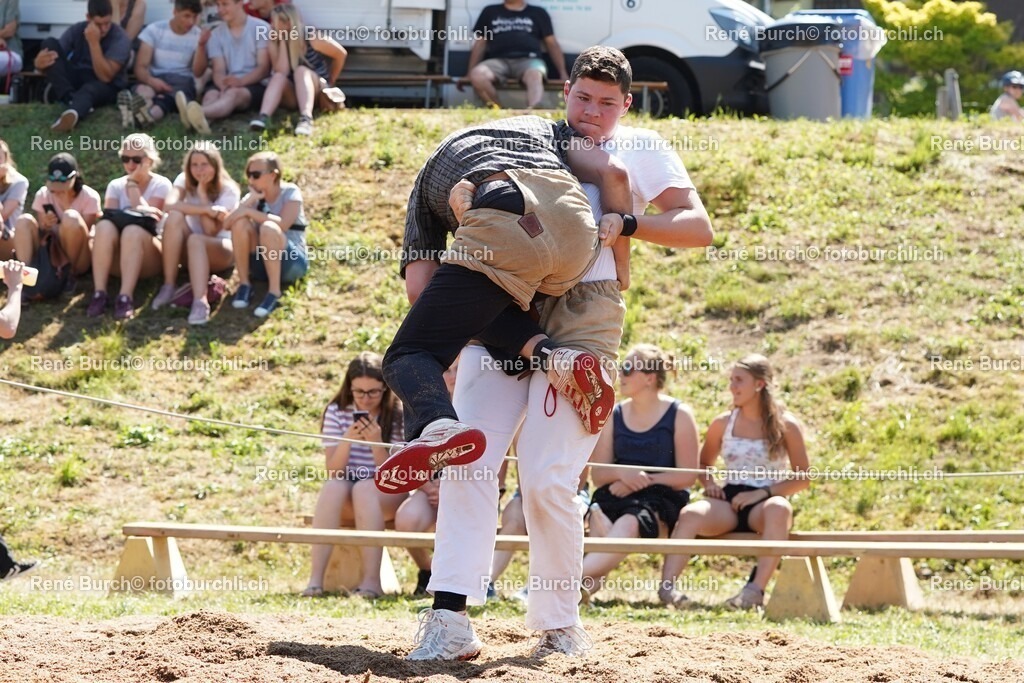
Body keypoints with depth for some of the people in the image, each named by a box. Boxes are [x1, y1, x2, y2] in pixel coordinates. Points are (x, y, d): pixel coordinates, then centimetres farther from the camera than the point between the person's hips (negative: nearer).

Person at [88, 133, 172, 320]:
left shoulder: (161, 185, 5)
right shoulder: (116, 185, 14)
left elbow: (148, 218, -10)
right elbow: (108, 216, -5)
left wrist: (132, 184, -7)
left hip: (148, 258, -2)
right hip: (116, 258, 2)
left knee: (133, 230, -35)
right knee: (105, 226, -30)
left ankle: (126, 298, -48)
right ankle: (99, 294, -39)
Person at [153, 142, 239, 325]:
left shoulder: (228, 190, -11)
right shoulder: (185, 180, -4)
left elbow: (211, 231, -22)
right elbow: (169, 206, -26)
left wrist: (202, 192, -22)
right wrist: (207, 210, -31)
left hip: (221, 250, -3)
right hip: (189, 249, 3)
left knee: (195, 240, -37)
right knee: (175, 216, -28)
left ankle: (200, 302, -54)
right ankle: (168, 286, -28)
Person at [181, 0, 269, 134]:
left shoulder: (260, 28, 2)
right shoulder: (216, 34, 13)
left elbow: (264, 68, -6)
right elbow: (218, 71, 1)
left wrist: (241, 81, -26)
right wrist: (223, 86, -25)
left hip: (253, 84, -4)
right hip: (227, 85, 4)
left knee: (233, 93, -38)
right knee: (211, 94, -32)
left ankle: (200, 112, -72)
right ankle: (201, 118, -70)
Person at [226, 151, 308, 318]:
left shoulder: (290, 192, -8)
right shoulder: (253, 197, 5)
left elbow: (283, 224, -27)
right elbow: (227, 224, -10)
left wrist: (250, 211, -25)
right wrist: (251, 201, -19)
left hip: (292, 262, -4)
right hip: (263, 263, 4)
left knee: (268, 227, -33)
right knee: (240, 223, -21)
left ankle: (274, 292, -29)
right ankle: (244, 284, -16)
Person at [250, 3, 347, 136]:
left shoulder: (312, 39, -15)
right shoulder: (275, 43, -5)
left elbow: (341, 54, -3)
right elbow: (282, 72, -19)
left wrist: (330, 81, 4)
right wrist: (282, 42, -21)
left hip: (318, 92, -3)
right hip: (293, 95, 3)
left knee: (301, 70, -34)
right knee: (278, 77, -28)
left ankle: (306, 119, -61)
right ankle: (263, 117, -54)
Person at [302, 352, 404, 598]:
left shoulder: (398, 416, -4)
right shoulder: (336, 412, 0)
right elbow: (333, 471, -7)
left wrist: (376, 442, -25)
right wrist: (347, 440, -24)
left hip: (387, 496, -2)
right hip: (345, 498, 2)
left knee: (364, 488, -34)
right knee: (333, 486, -32)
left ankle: (372, 580, -38)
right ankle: (315, 577, -37)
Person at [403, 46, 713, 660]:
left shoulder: (643, 149, 17)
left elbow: (699, 228, 7)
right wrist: (424, 253, 2)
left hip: (583, 312, -3)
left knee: (548, 481, -11)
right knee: (468, 460, -12)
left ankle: (560, 625, 5)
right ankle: (450, 618, -15)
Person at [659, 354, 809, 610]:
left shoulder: (786, 426, 2)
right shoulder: (723, 423, 12)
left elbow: (803, 478, 1)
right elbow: (703, 464, 24)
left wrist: (762, 493, -13)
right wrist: (709, 484, 0)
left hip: (764, 504, -3)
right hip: (729, 501, 3)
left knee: (779, 508, -41)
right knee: (690, 513, -32)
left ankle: (756, 589, -50)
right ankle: (667, 585, -46)